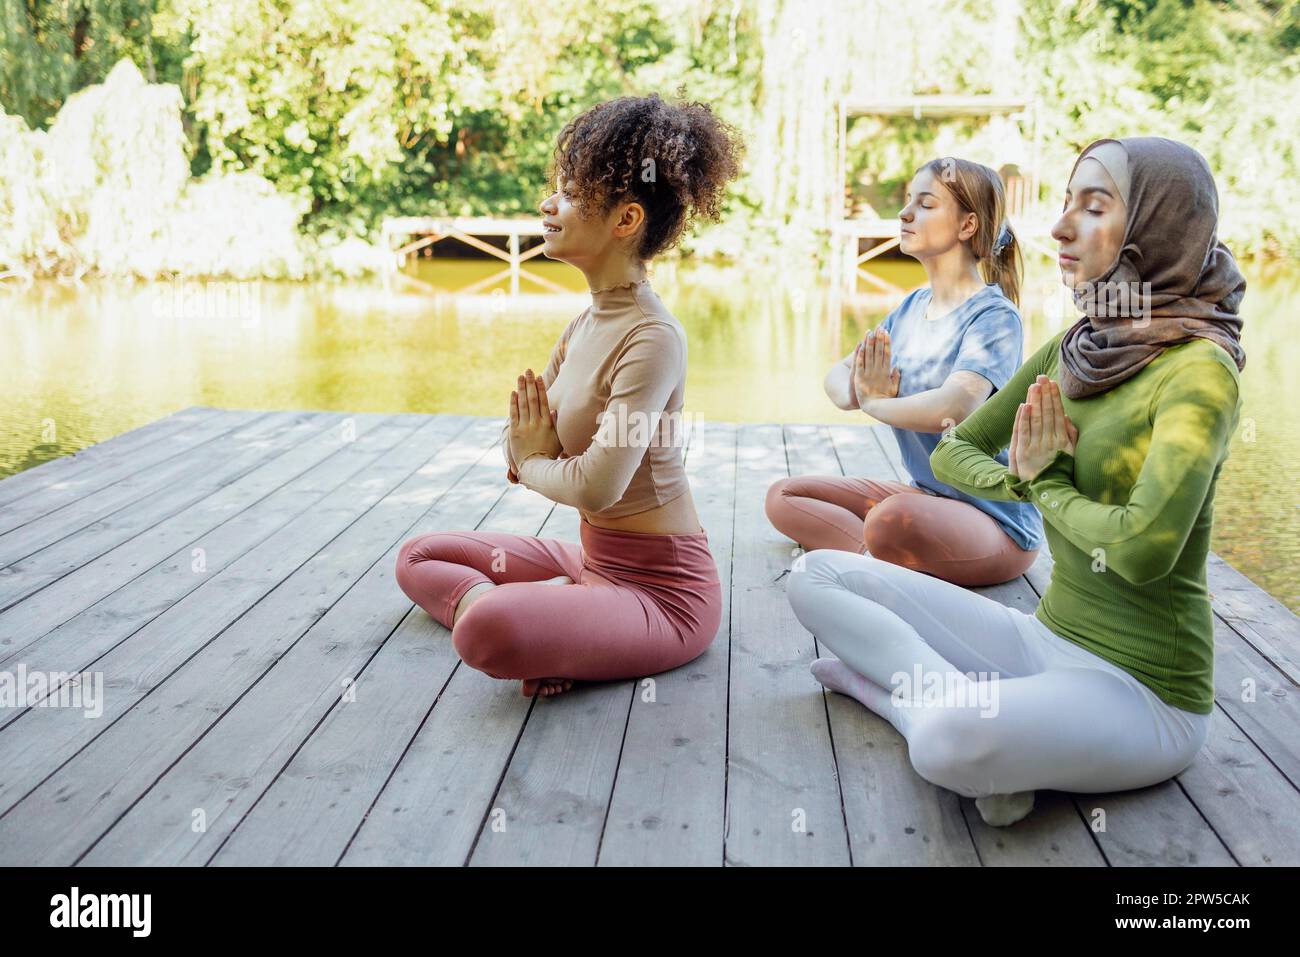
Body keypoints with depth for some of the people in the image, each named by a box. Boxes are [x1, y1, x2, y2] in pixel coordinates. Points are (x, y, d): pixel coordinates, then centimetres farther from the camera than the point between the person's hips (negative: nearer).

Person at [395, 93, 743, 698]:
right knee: (417, 557, 17)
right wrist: (530, 450, -14)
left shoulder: (652, 338, -21)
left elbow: (596, 486, -27)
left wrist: (533, 462, -6)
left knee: (486, 631, -36)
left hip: (661, 589, -10)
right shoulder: (586, 323, 8)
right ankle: (551, 606, -3)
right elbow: (517, 448, 10)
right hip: (595, 560, 10)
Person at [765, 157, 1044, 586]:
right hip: (924, 495, 9)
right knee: (783, 498, 4)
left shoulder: (995, 315, -17)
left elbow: (954, 405, -35)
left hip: (995, 520, -8)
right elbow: (838, 376, 6)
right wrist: (857, 389, -20)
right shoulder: (913, 306, 9)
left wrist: (873, 403, -17)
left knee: (893, 519, -40)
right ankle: (883, 560, -14)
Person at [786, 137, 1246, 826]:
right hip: (1044, 636, 8)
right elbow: (952, 452, 10)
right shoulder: (1074, 349, 5)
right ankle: (966, 700, -10)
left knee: (953, 743, -39)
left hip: (1142, 689, -8)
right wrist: (1020, 481, -11)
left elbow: (1144, 548, -31)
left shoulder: (1198, 370, -18)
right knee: (819, 577, 2)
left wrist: (1052, 487, -12)